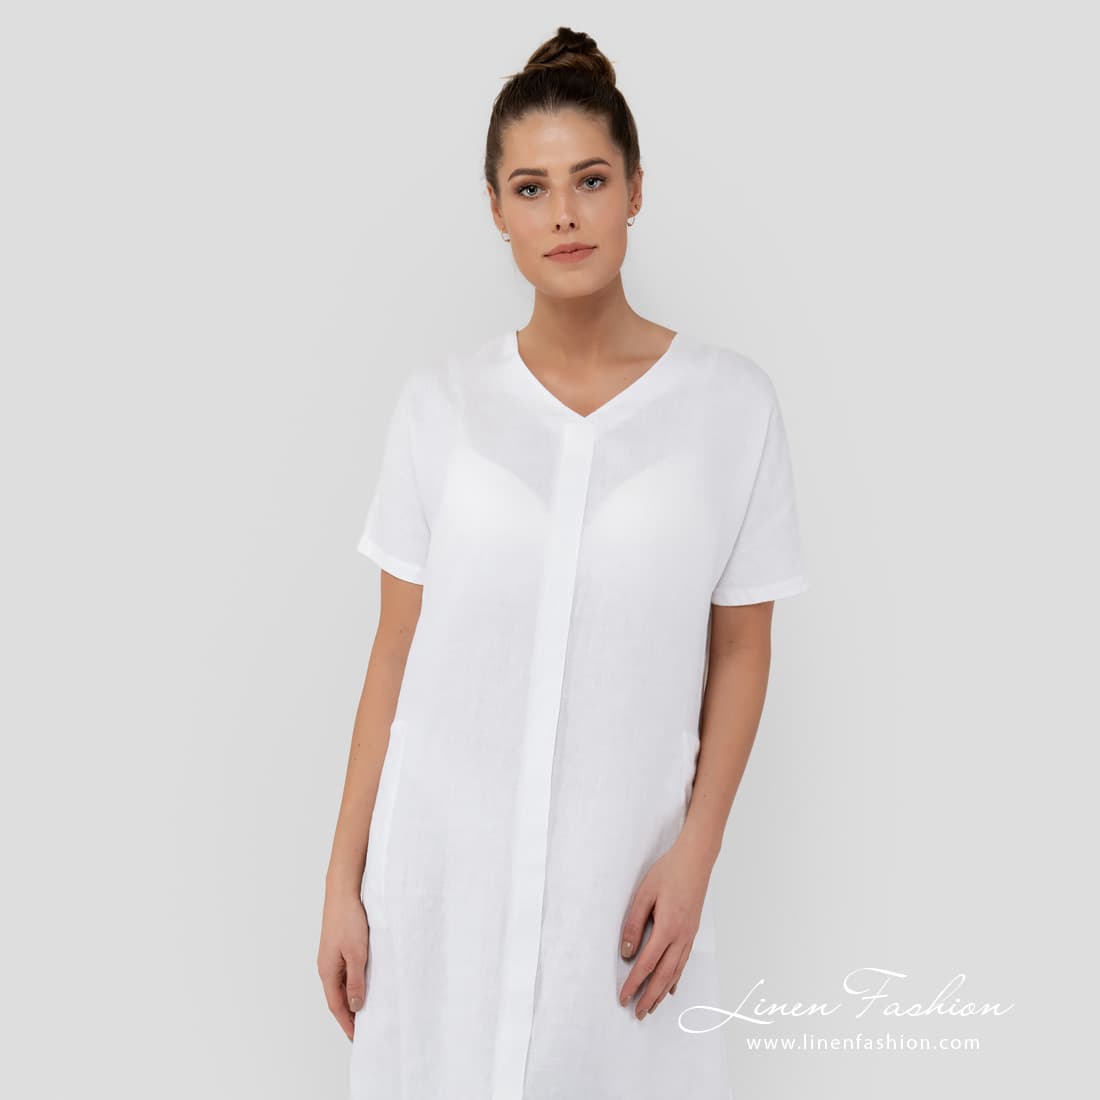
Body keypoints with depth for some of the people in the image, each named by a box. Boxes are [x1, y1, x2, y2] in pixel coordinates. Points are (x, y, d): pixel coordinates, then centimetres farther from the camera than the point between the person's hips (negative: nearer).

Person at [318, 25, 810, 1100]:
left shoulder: (732, 403, -5)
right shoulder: (439, 403, -2)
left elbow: (740, 652, 1)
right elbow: (395, 653, 0)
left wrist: (695, 855, -7)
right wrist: (344, 881, 1)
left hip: (621, 867, -1)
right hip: (441, 861, 1)